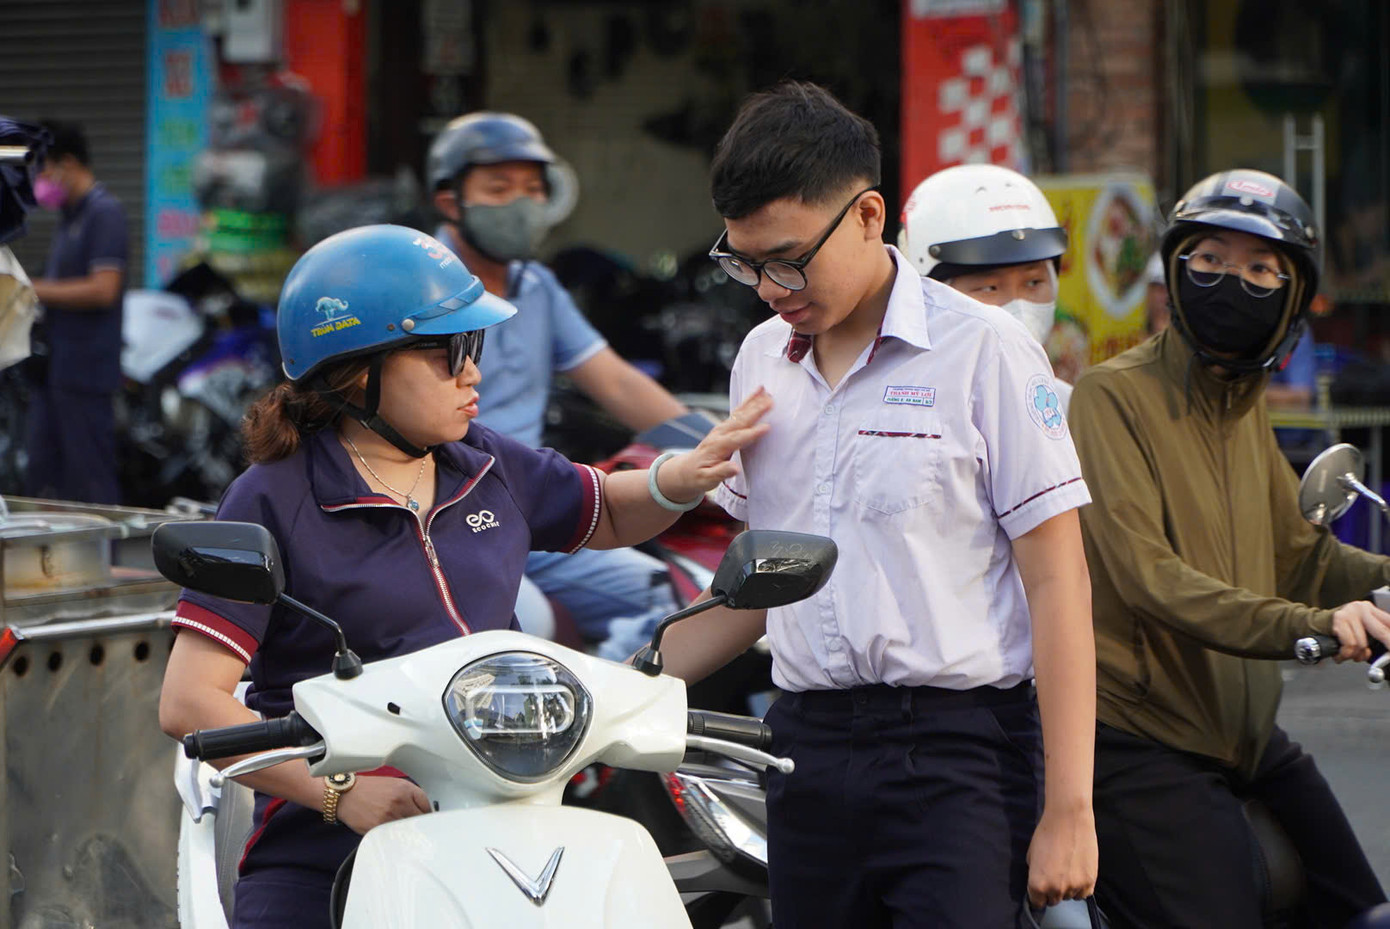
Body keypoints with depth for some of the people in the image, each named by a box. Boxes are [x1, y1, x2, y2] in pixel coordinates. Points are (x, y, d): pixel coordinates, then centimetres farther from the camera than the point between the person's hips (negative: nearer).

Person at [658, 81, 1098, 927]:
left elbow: (1056, 581, -7)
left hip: (955, 754, -6)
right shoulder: (761, 363, 15)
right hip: (811, 747, 6)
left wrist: (1067, 810, -12)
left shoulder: (983, 349, -5)